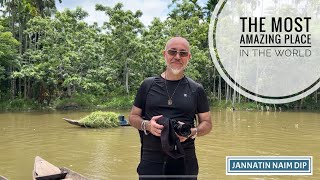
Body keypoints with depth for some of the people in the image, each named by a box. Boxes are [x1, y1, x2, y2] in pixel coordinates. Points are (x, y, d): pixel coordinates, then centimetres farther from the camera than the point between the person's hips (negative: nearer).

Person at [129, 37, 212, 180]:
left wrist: (192, 132, -12)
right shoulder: (148, 85, 4)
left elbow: (207, 123, 9)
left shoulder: (196, 90, 5)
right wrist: (146, 125, -11)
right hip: (151, 160, 0)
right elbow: (133, 117, 10)